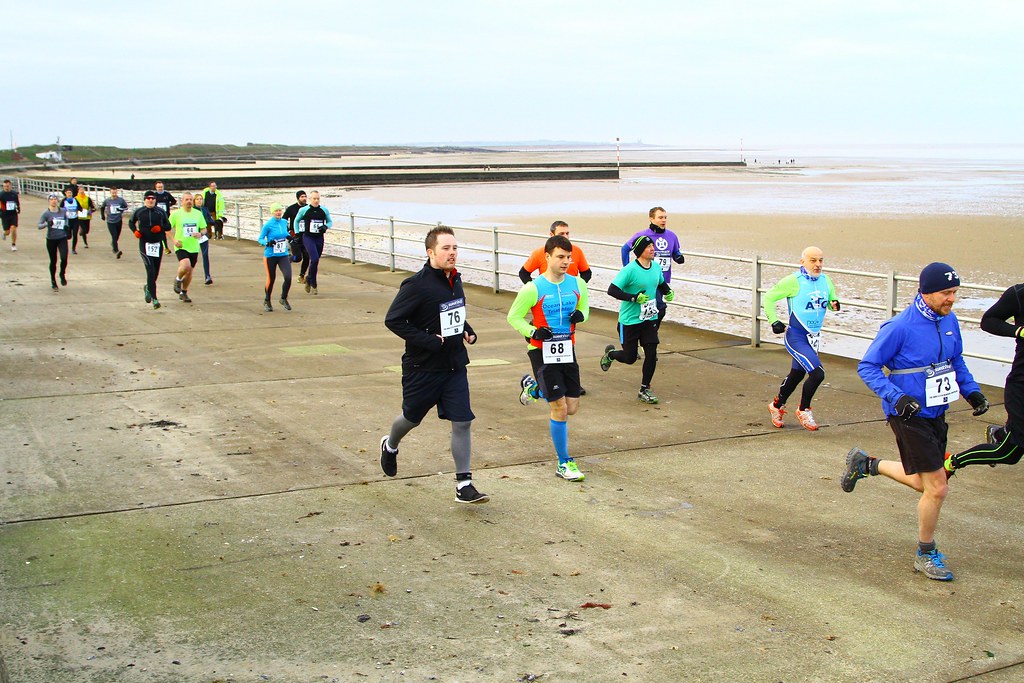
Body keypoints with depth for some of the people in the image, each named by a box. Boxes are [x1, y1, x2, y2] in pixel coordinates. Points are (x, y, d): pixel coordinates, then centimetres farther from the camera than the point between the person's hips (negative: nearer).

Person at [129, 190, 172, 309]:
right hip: (145, 244, -3)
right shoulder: (139, 212, 2)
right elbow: (131, 222, 18)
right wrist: (135, 231, 0)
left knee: (156, 272, 9)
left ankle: (148, 287, 40)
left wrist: (160, 227, -11)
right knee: (150, 271, -15)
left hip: (158, 244, 3)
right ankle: (154, 298, -15)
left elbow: (168, 226, 9)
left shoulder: (160, 212, 5)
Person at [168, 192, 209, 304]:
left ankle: (183, 293, 30)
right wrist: (174, 240, -11)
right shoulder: (176, 214, -4)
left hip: (194, 247, 4)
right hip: (181, 247, -4)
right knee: (185, 266, -27)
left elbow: (205, 229, 12)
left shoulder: (198, 213, 5)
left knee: (190, 271, 10)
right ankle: (178, 280, 6)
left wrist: (200, 234, -11)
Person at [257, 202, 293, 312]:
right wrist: (267, 243, -24)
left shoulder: (285, 222, 4)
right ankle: (267, 301, 30)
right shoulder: (268, 225, -11)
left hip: (283, 255, 3)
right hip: (270, 256, -3)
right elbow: (260, 239, -7)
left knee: (288, 278, -12)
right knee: (271, 279, 6)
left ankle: (284, 299, 12)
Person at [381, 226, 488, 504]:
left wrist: (468, 331, 6)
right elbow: (393, 319, -19)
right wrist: (428, 340, -22)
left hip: (454, 365, 5)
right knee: (412, 418, 15)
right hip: (423, 366, -5)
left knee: (462, 422, -3)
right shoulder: (417, 285, -18)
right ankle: (390, 446, 49)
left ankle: (464, 485, 4)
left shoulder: (455, 280, 6)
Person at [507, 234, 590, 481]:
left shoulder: (577, 284, 1)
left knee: (572, 407, 8)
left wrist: (580, 315, -7)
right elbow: (513, 317, -4)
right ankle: (564, 463, 8)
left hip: (567, 350, 5)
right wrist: (533, 332, -21)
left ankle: (533, 387, 35)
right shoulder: (533, 288, -13)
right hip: (543, 352, -5)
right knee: (559, 409, -7)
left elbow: (585, 309, 17)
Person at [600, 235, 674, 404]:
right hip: (629, 320, -5)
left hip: (650, 319, 5)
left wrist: (668, 292, 0)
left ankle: (644, 390, 12)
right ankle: (610, 354, 39)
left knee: (652, 354, -4)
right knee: (630, 358, 4)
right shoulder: (630, 270, -20)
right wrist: (635, 298, -28)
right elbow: (612, 290, -23)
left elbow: (661, 284, 22)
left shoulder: (656, 267, 2)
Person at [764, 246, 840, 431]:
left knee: (796, 375, 20)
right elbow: (769, 297, -5)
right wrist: (774, 321, -9)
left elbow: (831, 300, 20)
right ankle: (803, 411, 4)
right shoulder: (793, 281, -14)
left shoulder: (825, 281, 5)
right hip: (796, 337, -7)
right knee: (817, 373, -18)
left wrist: (834, 304, -4)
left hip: (814, 337, 7)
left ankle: (776, 405, 43)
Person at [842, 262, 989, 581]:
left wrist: (972, 391, 4)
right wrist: (897, 397, -26)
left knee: (924, 482, 17)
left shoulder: (949, 320, 2)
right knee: (937, 487, -5)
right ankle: (926, 555, 15)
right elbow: (867, 366, -15)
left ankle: (865, 464, 38)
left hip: (935, 414, 8)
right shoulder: (900, 327, -20)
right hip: (910, 415, -8)